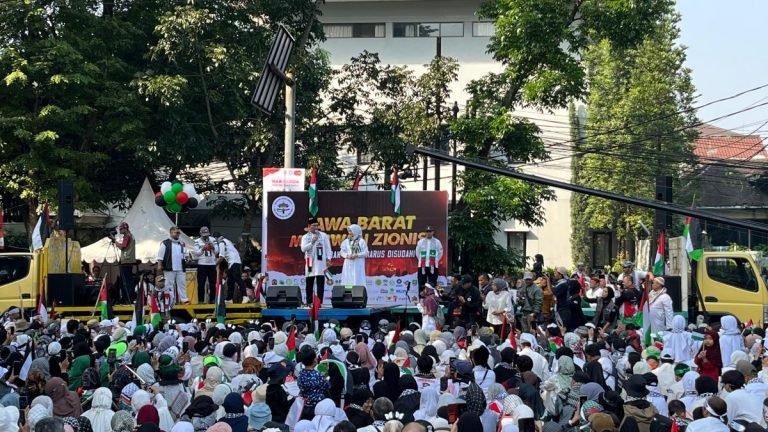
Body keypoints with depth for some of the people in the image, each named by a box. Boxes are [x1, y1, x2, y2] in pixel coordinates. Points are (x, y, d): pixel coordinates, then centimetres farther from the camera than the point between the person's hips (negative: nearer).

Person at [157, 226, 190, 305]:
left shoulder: (181, 244, 15)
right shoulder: (165, 243, -2)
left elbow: (184, 254, 24)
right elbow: (160, 255, -5)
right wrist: (159, 265, -10)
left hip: (180, 268, 5)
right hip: (169, 268, -5)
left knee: (182, 283, 4)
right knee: (169, 284, 0)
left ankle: (184, 299, 7)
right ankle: (170, 301, 4)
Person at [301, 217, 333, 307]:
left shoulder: (324, 235, 6)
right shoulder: (305, 237, 8)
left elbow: (328, 248, 4)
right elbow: (303, 248, -4)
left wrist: (328, 259, -4)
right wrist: (312, 242, -13)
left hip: (320, 262, -2)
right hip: (310, 262, 2)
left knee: (320, 283, -5)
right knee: (309, 283, 5)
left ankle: (319, 302, -5)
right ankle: (309, 301, 11)